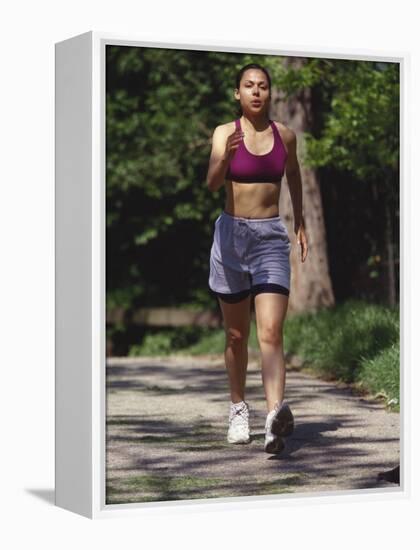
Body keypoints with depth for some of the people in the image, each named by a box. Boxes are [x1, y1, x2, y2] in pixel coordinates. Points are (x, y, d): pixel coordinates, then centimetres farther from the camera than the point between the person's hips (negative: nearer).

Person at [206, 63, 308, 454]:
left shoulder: (285, 135, 4)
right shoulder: (225, 133, -3)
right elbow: (212, 183, -19)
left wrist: (300, 223, 31)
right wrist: (226, 156, -40)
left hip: (272, 238, 0)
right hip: (231, 235, 0)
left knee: (271, 333, -16)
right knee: (236, 336, 12)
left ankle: (275, 418, -31)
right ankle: (238, 408, 31)